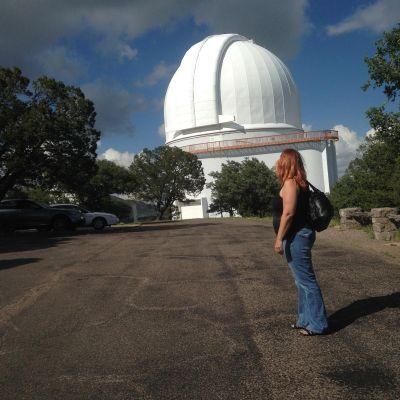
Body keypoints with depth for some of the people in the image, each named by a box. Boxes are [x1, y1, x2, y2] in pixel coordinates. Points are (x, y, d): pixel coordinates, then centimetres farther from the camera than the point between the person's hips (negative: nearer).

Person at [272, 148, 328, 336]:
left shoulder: (290, 183, -15)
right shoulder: (300, 183, 14)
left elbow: (288, 213, -23)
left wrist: (279, 238, -20)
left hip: (296, 237, -10)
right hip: (301, 235, 10)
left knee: (306, 280, -2)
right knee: (303, 280, 17)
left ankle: (317, 324, 8)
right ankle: (305, 320, 28)